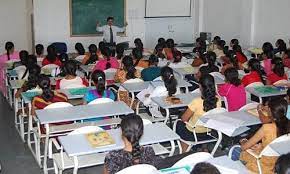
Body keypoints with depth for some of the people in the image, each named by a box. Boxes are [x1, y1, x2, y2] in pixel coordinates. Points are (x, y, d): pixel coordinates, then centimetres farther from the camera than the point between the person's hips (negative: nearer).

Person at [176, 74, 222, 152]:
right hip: (209, 134, 5)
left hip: (193, 135, -5)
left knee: (179, 123, 26)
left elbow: (184, 119, -17)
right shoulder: (218, 100, -16)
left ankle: (184, 152, 34)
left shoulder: (197, 102, -31)